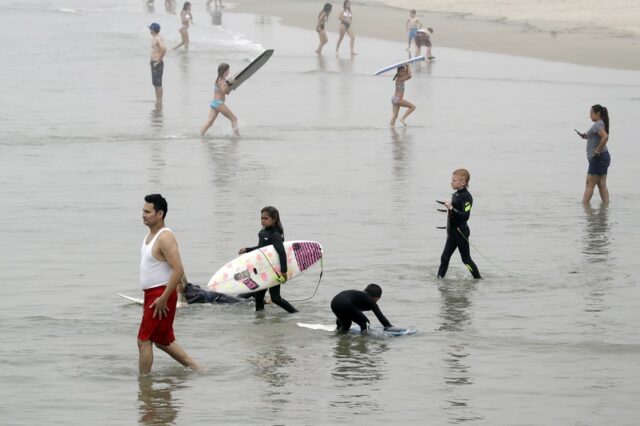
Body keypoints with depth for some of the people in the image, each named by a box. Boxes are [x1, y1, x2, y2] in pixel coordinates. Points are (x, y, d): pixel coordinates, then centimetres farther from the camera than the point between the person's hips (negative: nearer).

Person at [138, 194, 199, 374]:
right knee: (163, 341, 17)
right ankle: (195, 368, 25)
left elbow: (178, 270, -26)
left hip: (161, 295, -10)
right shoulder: (150, 235, 12)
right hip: (151, 294, 10)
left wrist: (163, 298, -25)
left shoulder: (165, 238, -19)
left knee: (144, 340, -8)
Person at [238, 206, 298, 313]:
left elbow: (282, 252, -26)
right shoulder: (263, 233, 9)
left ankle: (296, 313, 6)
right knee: (258, 295, 8)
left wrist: (283, 271, -32)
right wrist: (247, 250, 15)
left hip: (274, 270, -9)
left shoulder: (275, 235, -18)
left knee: (275, 297, -6)